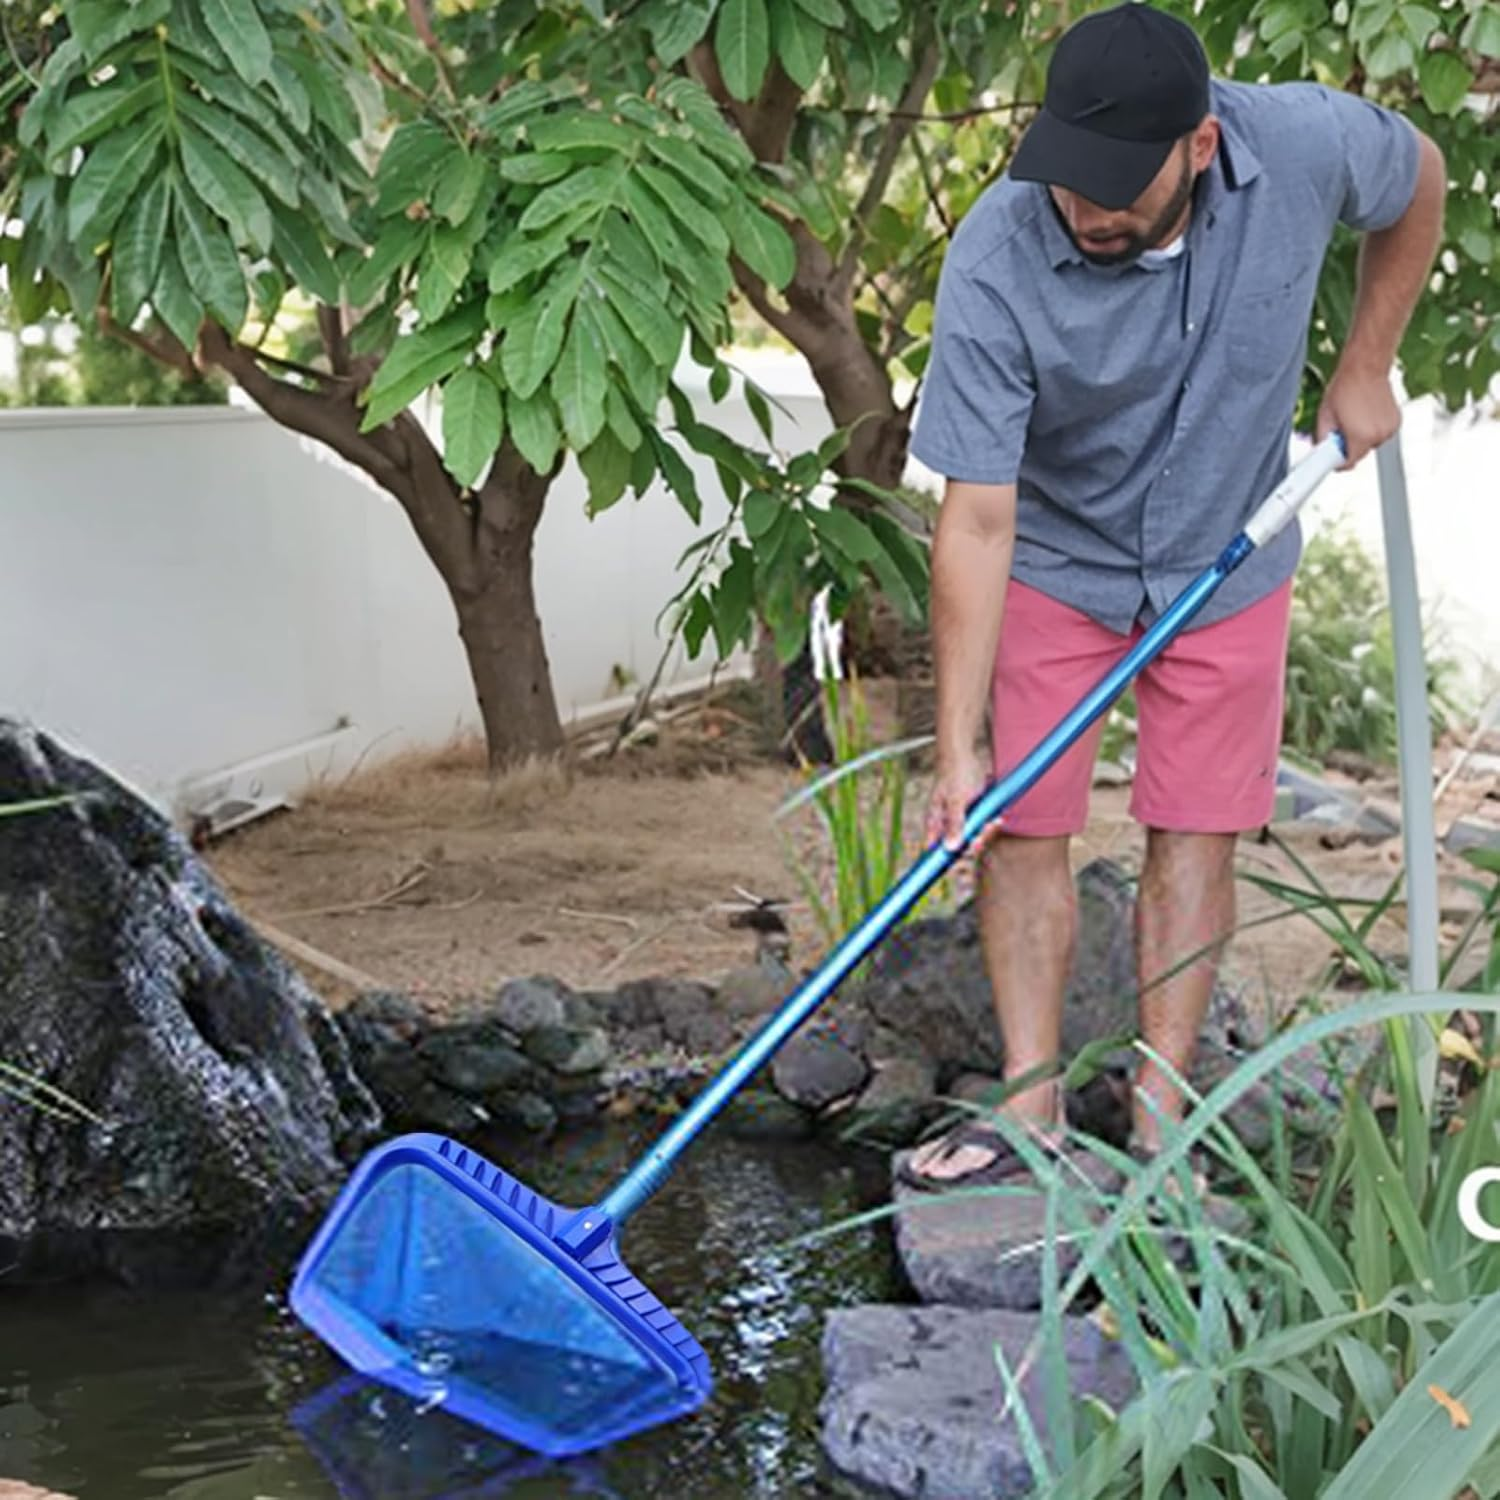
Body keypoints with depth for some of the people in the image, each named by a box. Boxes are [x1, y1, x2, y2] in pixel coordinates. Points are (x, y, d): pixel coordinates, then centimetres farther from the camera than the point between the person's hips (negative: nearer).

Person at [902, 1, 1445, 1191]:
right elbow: (976, 519, -30)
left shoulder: (1307, 145, -26)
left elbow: (1418, 180, 1)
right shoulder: (995, 267, -32)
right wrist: (957, 749, -31)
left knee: (1195, 835, 3)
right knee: (1023, 825, -3)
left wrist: (1365, 370, 0)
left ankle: (1157, 1124, 11)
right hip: (1053, 566, -1)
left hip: (1225, 563, 2)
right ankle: (1032, 1110, 9)